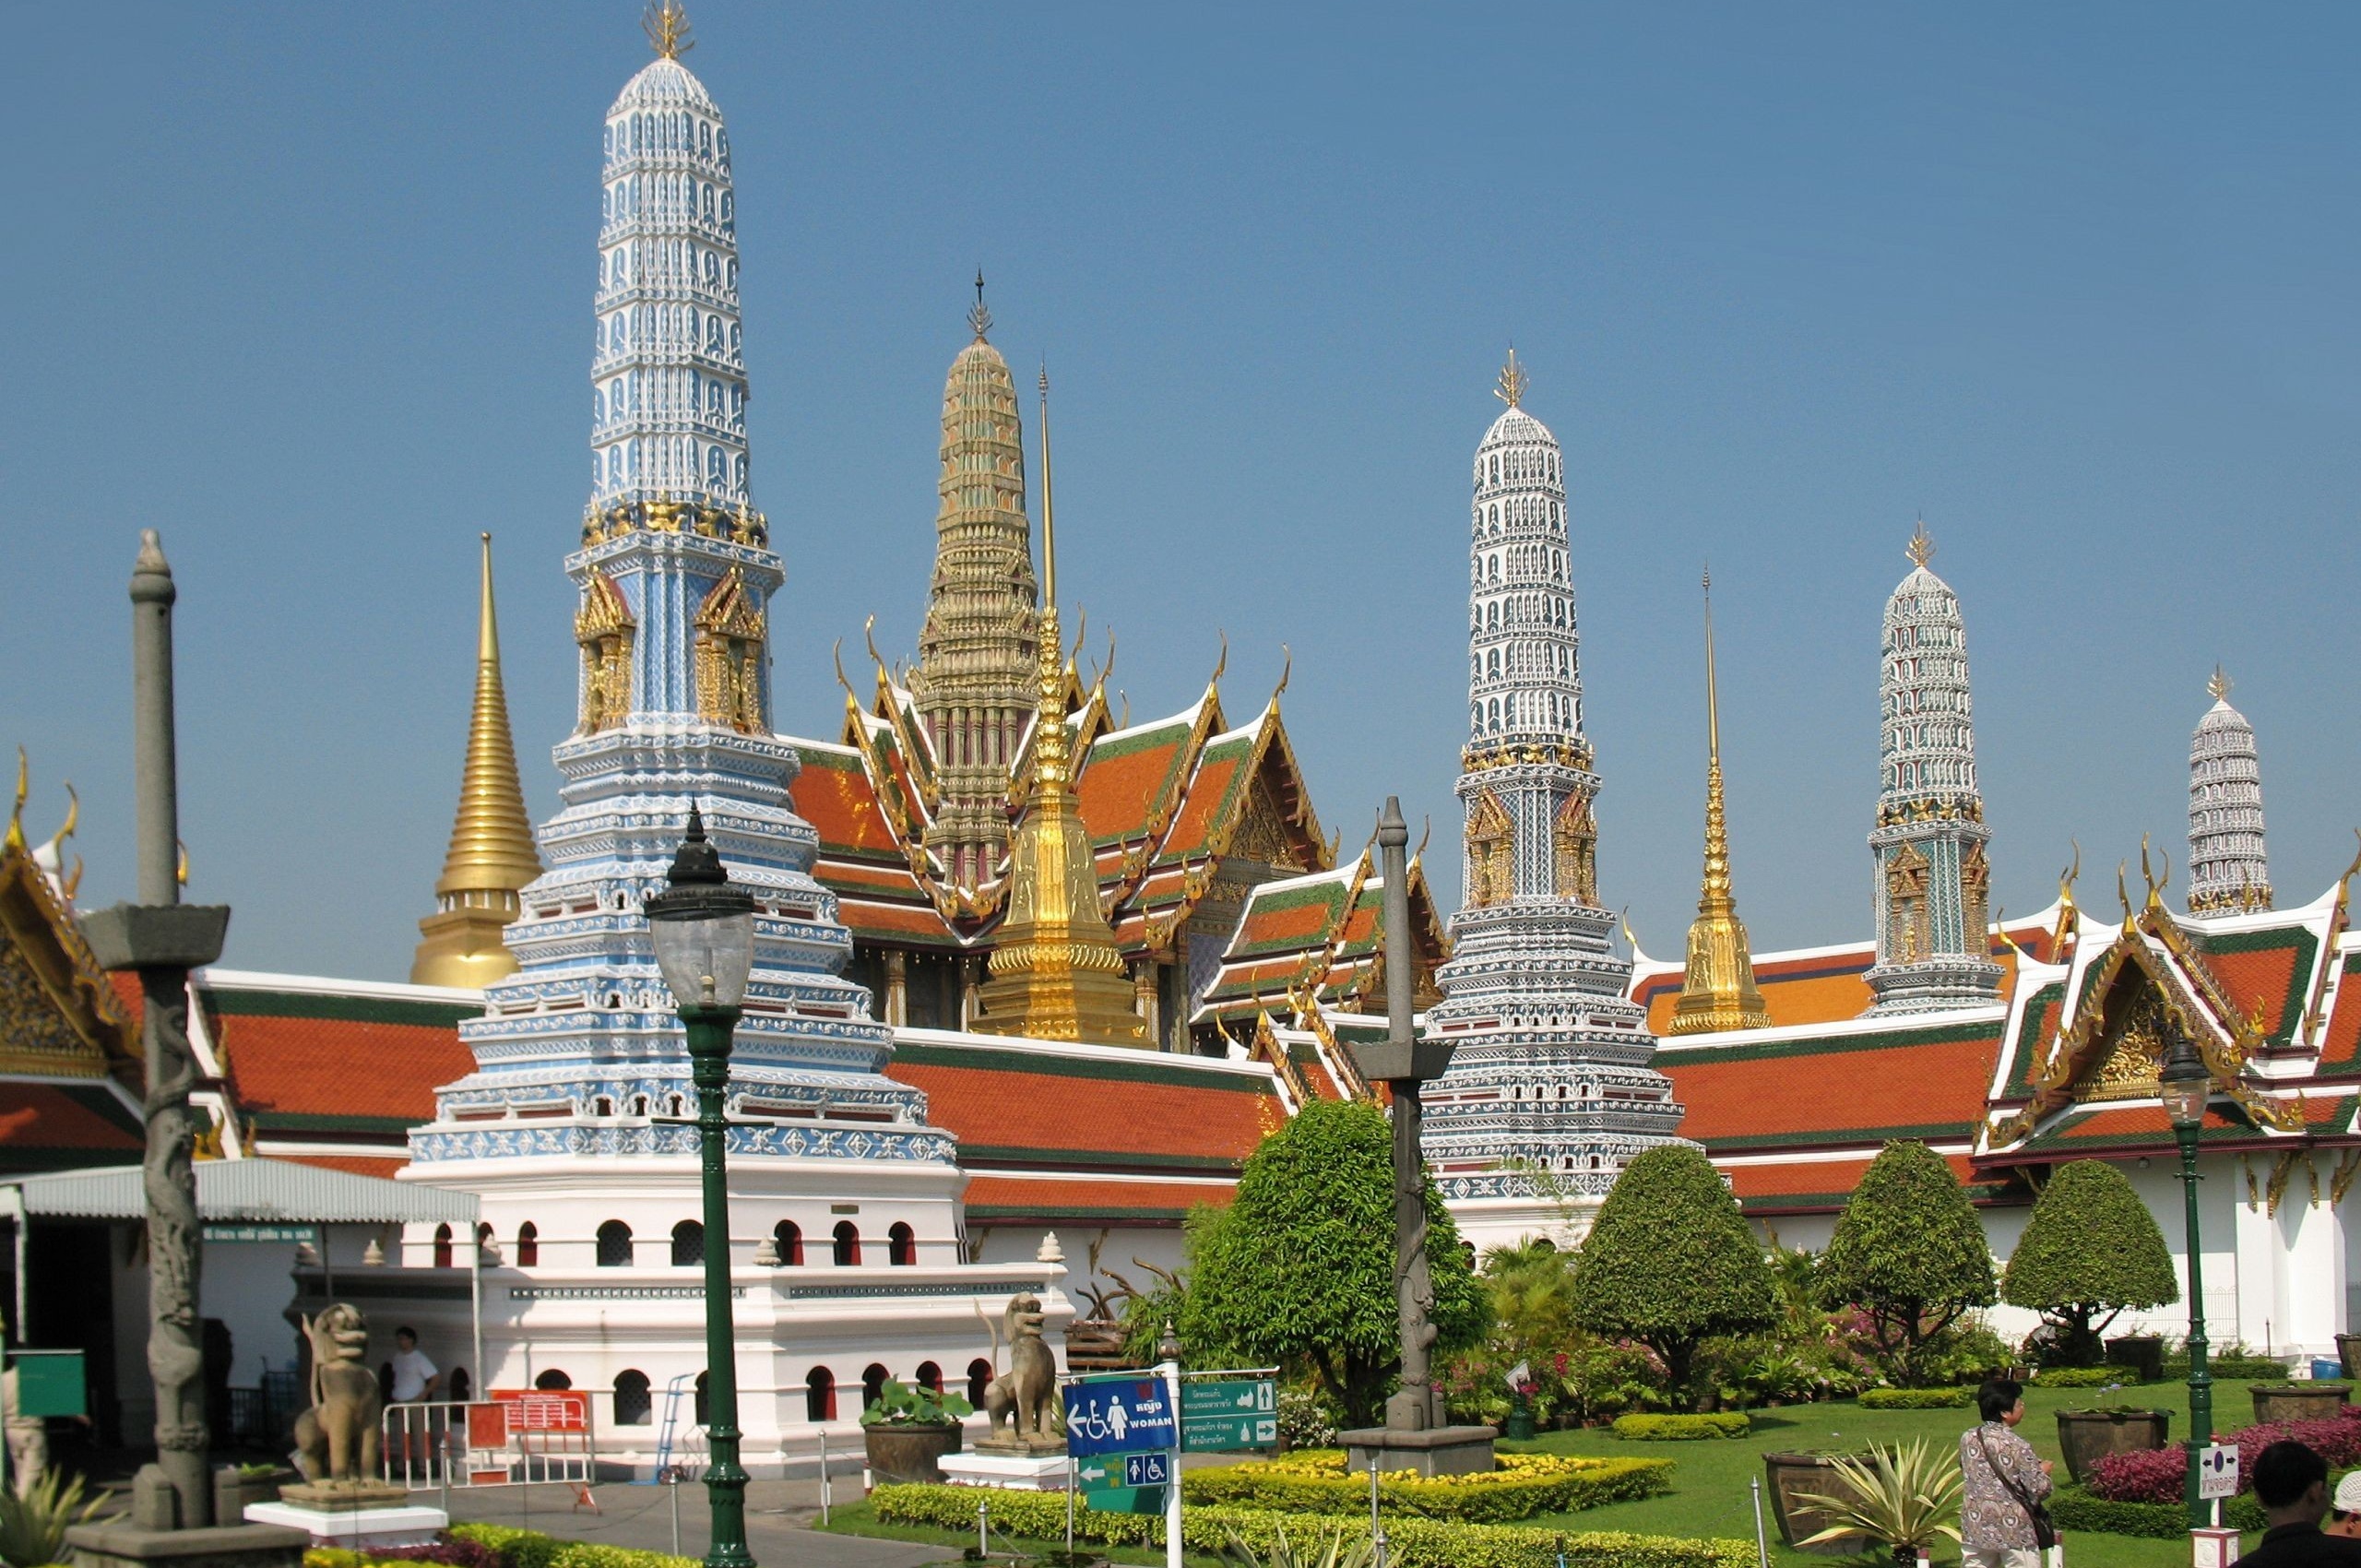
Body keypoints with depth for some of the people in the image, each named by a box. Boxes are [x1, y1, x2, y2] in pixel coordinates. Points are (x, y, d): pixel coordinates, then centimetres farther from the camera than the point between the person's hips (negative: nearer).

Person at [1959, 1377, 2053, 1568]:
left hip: (1976, 1526, 5)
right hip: (2013, 1530, -5)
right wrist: (2043, 1471, 6)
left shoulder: (1968, 1438, -1)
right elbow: (2040, 1489, -17)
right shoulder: (2017, 1446, -18)